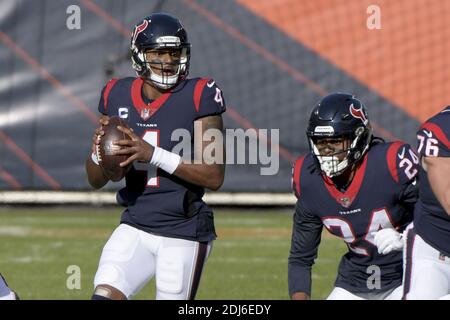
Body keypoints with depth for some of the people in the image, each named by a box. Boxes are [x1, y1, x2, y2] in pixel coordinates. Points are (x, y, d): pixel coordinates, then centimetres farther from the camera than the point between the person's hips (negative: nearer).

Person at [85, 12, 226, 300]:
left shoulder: (199, 97, -9)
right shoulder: (118, 96, 4)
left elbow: (214, 176, -15)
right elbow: (96, 180, 10)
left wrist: (153, 154, -24)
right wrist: (99, 151, -14)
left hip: (183, 234, -4)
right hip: (135, 229, 4)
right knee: (105, 295, -12)